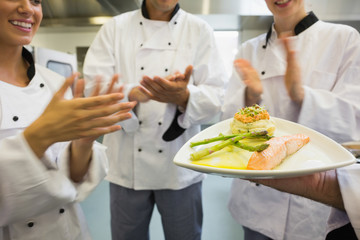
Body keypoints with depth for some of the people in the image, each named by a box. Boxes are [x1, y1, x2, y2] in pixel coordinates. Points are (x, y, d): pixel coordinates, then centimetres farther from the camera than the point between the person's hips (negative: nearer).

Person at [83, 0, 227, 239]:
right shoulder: (115, 27, 3)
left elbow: (215, 99, -6)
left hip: (181, 167, 0)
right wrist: (132, 94, -24)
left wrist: (183, 96, -27)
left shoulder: (200, 30, 1)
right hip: (127, 164, 1)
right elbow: (94, 87, -5)